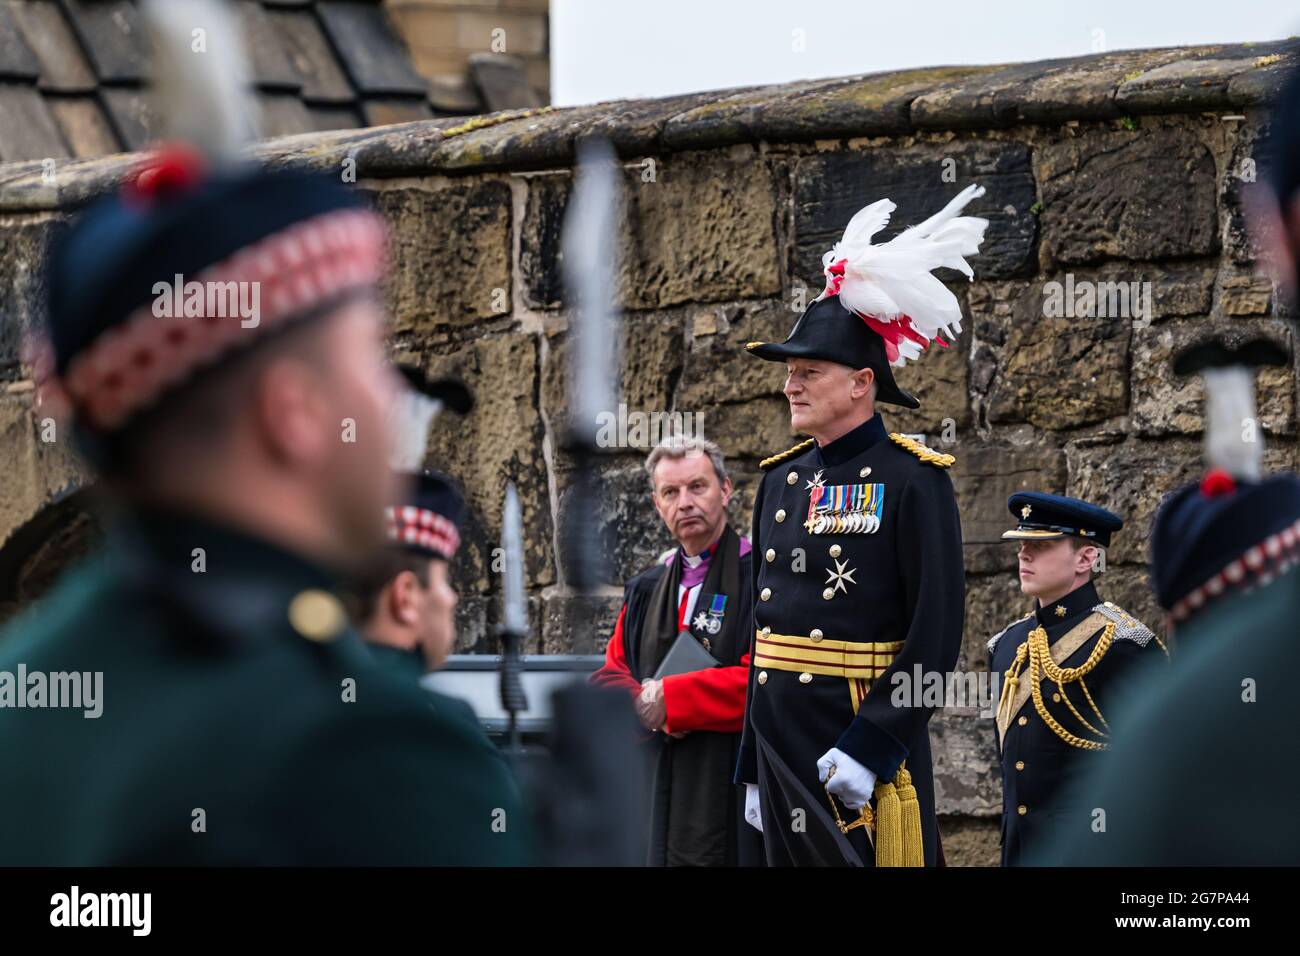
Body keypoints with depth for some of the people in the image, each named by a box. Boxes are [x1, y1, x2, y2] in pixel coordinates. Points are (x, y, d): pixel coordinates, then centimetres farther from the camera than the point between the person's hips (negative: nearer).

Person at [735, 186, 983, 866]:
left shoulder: (913, 480, -8)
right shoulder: (780, 479, 13)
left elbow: (937, 634, -14)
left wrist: (870, 746, -20)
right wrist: (753, 765, 16)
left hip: (868, 756, -7)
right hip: (783, 747, 7)